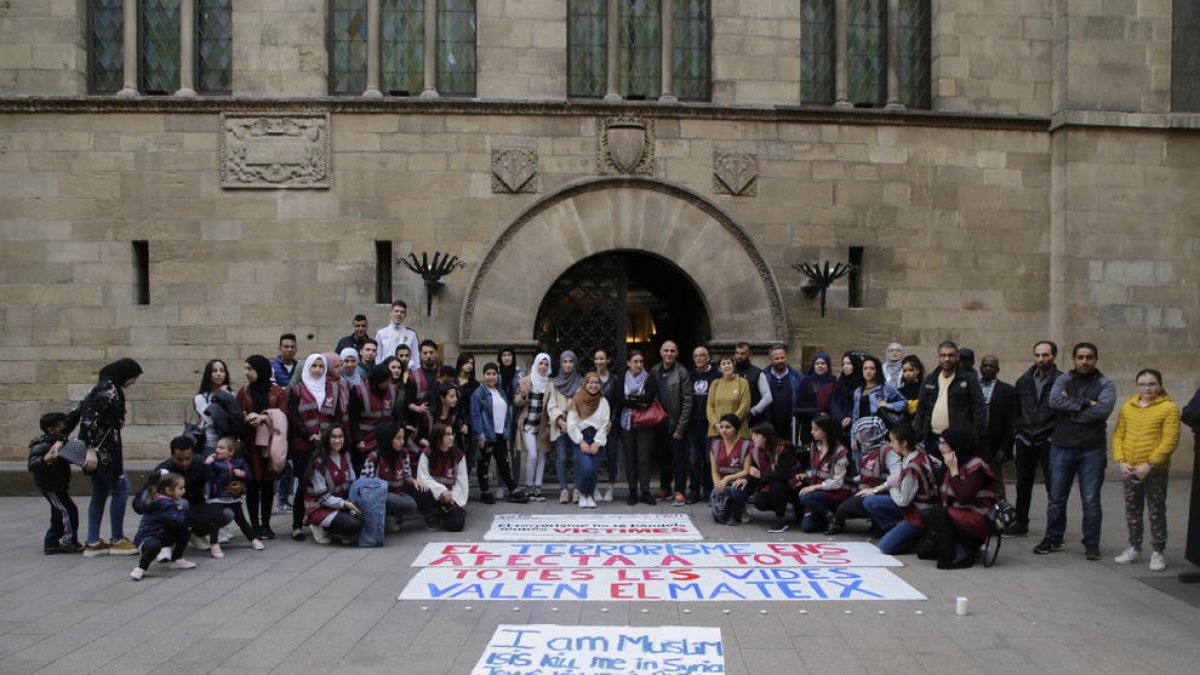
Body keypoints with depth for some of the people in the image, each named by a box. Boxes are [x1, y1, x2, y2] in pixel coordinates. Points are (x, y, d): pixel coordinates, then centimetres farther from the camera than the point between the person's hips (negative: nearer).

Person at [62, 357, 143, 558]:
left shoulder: (102, 387, 13)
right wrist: (90, 449, -28)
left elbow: (75, 411, 14)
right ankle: (117, 541, 6)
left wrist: (63, 436, 16)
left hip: (96, 448, 10)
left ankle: (92, 543, 16)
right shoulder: (109, 390, -15)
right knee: (121, 489, -1)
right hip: (103, 449, -10)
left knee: (100, 493, 13)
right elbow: (89, 417, -24)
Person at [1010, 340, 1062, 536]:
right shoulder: (1023, 381, 7)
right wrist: (1016, 436, 8)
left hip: (1048, 441, -5)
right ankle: (1021, 522, 27)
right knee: (1023, 485, 14)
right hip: (1025, 441, 5)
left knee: (1053, 487, 0)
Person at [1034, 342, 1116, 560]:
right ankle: (1053, 539, 22)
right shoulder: (1064, 380, 7)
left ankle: (1091, 544, 15)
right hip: (1062, 448, 2)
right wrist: (1085, 404, -16)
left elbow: (1103, 409, -17)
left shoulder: (1105, 384, 2)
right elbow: (1054, 401, -12)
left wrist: (1070, 407, -10)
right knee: (1056, 499, 9)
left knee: (1091, 501, 4)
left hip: (1092, 450, -2)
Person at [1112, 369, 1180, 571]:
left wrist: (1149, 465, -17)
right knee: (1132, 511, 13)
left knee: (1157, 512, 3)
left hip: (1155, 471, -4)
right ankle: (1134, 548, 26)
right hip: (1128, 470, 4)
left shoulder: (1169, 408, -6)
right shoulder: (1127, 407, 7)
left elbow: (1170, 441, -12)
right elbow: (1118, 435, 6)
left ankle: (1157, 553, 13)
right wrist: (1120, 461, -7)